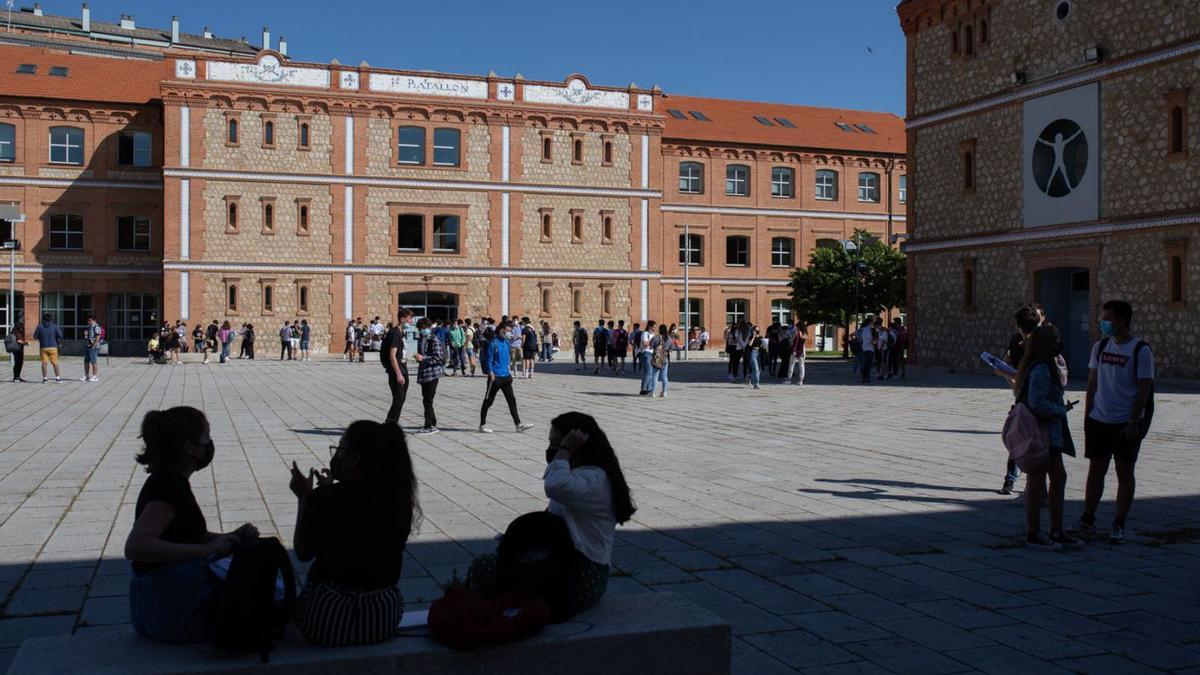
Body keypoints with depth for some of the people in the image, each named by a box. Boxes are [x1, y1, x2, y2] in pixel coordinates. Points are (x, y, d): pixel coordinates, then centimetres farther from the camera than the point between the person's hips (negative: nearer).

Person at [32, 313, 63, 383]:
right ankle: (58, 378, 4)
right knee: (55, 363, 5)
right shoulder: (54, 326, -3)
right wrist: (58, 342, 12)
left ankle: (44, 378, 2)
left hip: (43, 348, 0)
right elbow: (60, 336, -6)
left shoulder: (40, 326, -2)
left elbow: (35, 336, 0)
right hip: (53, 347, 0)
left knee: (44, 363, 3)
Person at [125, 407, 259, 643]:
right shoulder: (170, 486, -17)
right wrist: (207, 549, -29)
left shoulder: (167, 480, 13)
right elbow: (134, 547, -31)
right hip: (172, 608, -10)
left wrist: (230, 537, 6)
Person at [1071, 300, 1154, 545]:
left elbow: (1144, 390, -10)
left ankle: (1119, 525, 12)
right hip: (1099, 421, 5)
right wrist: (1087, 415, 8)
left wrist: (1133, 423, -14)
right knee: (1096, 469, 9)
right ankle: (1087, 520, 17)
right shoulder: (1100, 346, 7)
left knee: (1125, 472, 5)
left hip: (1126, 423, -5)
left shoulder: (1141, 350, -9)